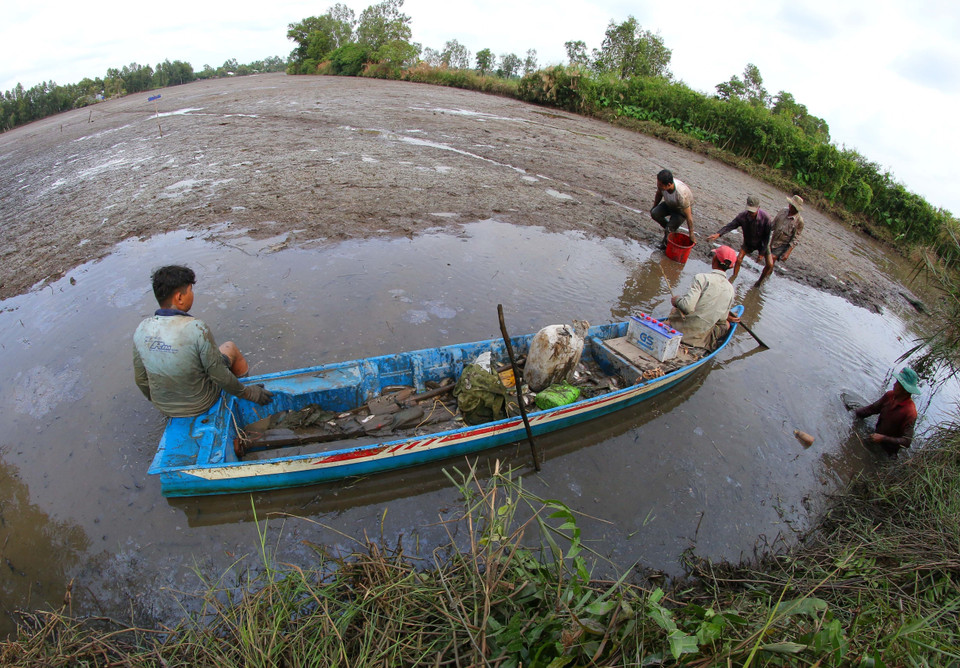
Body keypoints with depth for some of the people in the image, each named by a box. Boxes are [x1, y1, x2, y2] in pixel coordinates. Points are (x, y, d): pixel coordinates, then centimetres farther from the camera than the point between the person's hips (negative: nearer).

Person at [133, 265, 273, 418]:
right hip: (200, 406, -5)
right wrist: (249, 393, -6)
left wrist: (157, 401, 20)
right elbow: (220, 377, -21)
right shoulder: (197, 329, -29)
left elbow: (141, 380, 0)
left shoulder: (141, 330, -12)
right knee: (230, 347, 17)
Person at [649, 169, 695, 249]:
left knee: (668, 230, -20)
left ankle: (666, 243, 16)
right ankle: (669, 227, 9)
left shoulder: (681, 194, -43)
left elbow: (689, 217, -33)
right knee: (654, 214, -20)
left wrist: (691, 235, -25)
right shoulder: (662, 184, -28)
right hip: (669, 204, 6)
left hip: (681, 209, -5)